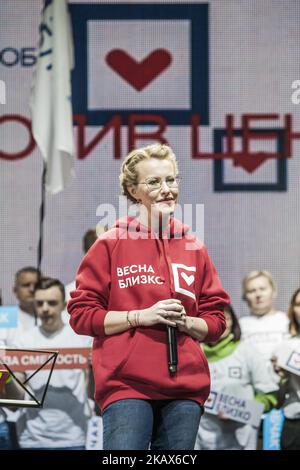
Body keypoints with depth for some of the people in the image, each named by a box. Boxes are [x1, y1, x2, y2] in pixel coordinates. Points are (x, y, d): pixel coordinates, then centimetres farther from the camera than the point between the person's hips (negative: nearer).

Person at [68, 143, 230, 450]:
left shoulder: (193, 248, 13)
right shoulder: (111, 245, 3)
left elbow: (216, 322, 16)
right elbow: (81, 314, 0)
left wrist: (185, 322, -6)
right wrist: (142, 315, -12)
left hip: (185, 388, 4)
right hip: (126, 385, -4)